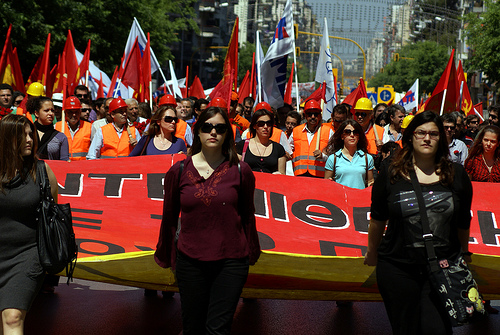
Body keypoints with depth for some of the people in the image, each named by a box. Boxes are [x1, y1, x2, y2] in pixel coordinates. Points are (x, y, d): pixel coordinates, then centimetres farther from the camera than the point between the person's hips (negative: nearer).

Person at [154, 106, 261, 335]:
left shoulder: (240, 171, 0)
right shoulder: (179, 171, 2)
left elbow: (247, 215, 10)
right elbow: (169, 218, 10)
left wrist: (251, 253, 17)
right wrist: (166, 257, 17)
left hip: (230, 261, -1)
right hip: (190, 261, 1)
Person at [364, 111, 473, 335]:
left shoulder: (457, 175, 4)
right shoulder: (391, 175, 1)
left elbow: (463, 222, 14)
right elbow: (378, 220, 11)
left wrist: (463, 254, 21)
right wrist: (372, 252, 18)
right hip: (397, 268, 0)